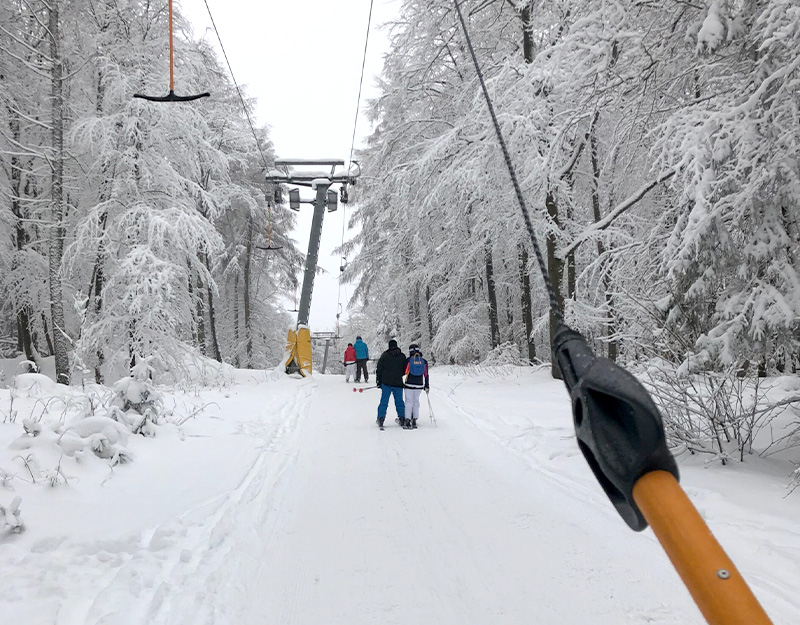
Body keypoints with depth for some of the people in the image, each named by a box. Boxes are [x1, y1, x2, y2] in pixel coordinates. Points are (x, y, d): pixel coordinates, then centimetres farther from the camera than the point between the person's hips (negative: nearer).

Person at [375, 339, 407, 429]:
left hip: (386, 383, -1)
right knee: (399, 402, 11)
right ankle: (402, 419, 11)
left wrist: (378, 382, 7)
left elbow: (379, 369, 0)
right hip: (398, 383, 1)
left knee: (384, 402, 2)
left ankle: (381, 419, -3)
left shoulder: (384, 355, 0)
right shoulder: (402, 356, 4)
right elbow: (405, 370, 10)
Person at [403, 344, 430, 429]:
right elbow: (426, 375, 6)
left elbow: (404, 372, -1)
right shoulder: (424, 361, 2)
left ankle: (408, 420, -1)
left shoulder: (408, 360, -6)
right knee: (416, 402, 11)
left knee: (409, 402, 4)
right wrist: (427, 386, 13)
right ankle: (414, 420, 10)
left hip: (409, 384, -2)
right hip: (419, 385, 2)